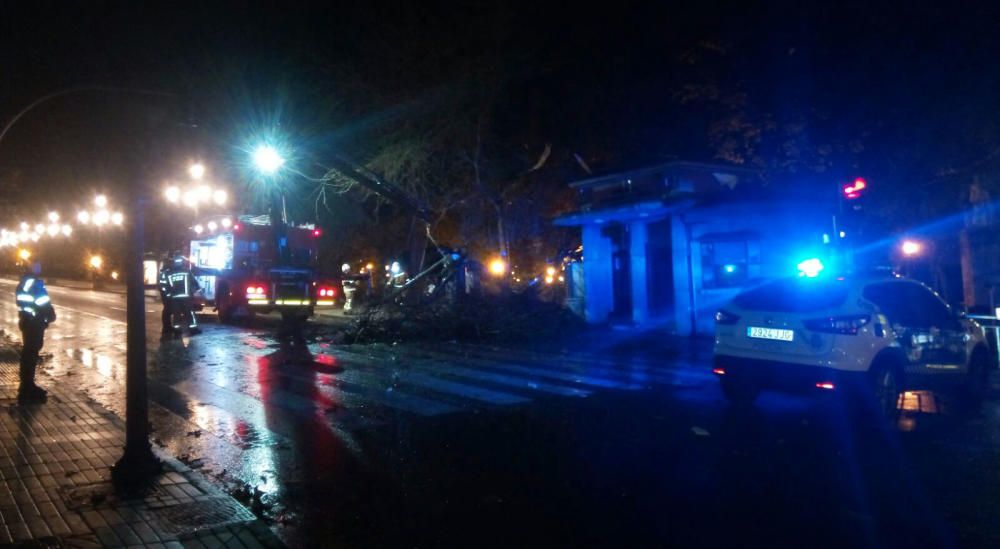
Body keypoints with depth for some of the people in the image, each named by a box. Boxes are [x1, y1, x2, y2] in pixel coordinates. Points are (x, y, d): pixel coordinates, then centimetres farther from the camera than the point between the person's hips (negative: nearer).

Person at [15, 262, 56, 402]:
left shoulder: (23, 282, 13)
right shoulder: (35, 283, -19)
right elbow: (44, 303, -22)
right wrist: (51, 315, -8)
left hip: (26, 321, 10)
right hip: (35, 323, -10)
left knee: (28, 353, 17)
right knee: (31, 353, -5)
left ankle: (27, 386, 27)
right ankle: (27, 389, 0)